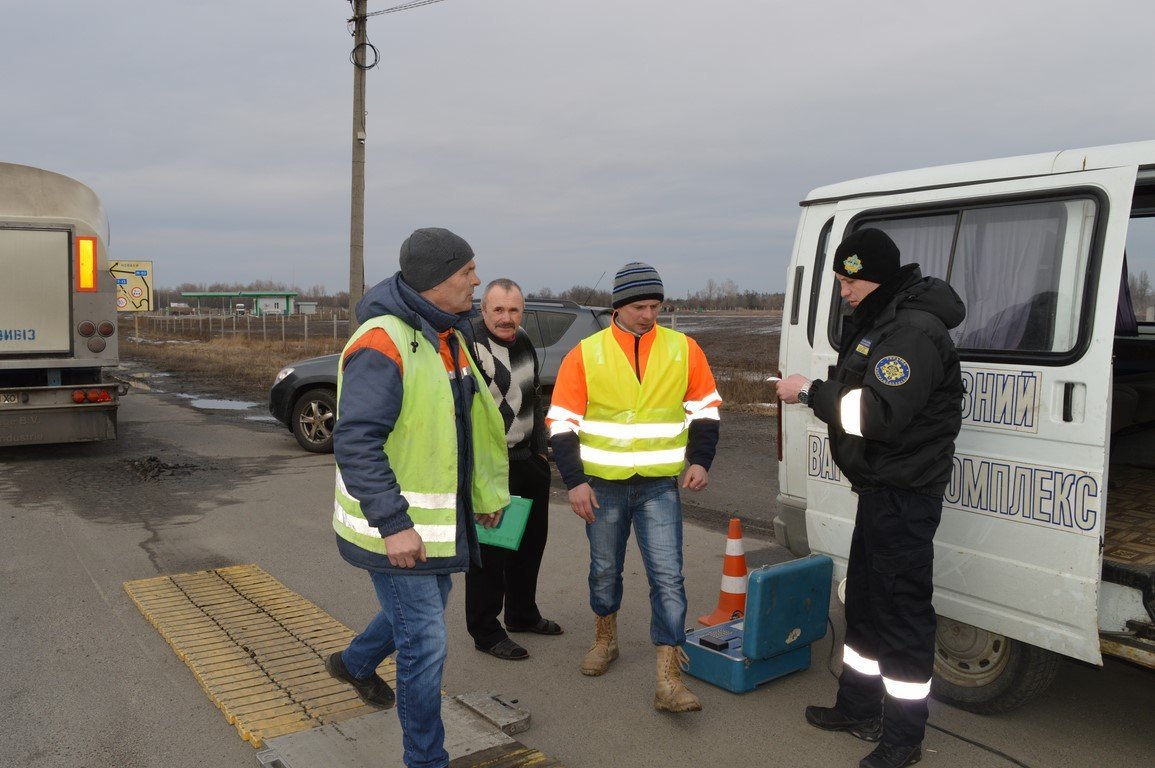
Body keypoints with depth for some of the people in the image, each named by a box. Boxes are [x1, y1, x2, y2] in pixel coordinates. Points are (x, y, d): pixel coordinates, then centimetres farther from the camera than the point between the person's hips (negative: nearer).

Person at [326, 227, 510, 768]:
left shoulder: (446, 337, 8)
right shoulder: (382, 343, -23)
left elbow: (468, 423, 18)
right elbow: (355, 444, -29)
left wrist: (485, 493, 19)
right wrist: (393, 524, -30)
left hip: (437, 519, 10)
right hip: (395, 526, -9)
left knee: (424, 611, 27)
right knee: (425, 645, 0)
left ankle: (354, 663, 55)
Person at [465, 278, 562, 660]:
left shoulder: (523, 342, 11)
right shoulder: (469, 344, -17)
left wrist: (540, 449, 20)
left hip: (528, 460, 9)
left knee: (531, 539, 19)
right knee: (490, 550, -1)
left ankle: (522, 613, 37)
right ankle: (485, 632, 14)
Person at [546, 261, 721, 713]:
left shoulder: (683, 350, -2)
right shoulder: (586, 354, -6)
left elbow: (704, 408, 9)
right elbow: (562, 422, -4)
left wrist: (700, 460, -2)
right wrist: (574, 481, -9)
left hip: (659, 486, 0)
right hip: (603, 485, 0)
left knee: (668, 577, -6)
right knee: (605, 570, 16)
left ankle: (668, 679, 0)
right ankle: (605, 640, 41)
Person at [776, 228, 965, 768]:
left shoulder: (914, 330, -20)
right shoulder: (877, 320, 13)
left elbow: (880, 413, -29)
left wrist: (811, 393, -22)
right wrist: (817, 392, 6)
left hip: (905, 494, -11)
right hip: (879, 486, 11)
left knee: (902, 607, -1)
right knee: (864, 597, 20)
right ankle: (858, 708, 36)